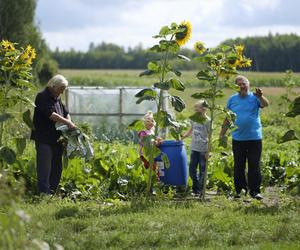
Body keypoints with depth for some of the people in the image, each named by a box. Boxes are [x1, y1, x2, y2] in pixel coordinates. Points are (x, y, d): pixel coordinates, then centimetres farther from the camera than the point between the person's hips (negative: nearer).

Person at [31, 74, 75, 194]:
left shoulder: (57, 99, 16)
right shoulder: (42, 97, -11)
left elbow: (66, 113, 23)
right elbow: (51, 114, -21)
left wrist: (70, 124, 3)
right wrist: (67, 123, -19)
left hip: (56, 139, 9)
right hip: (44, 139, -9)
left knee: (56, 168, 10)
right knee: (45, 169, -9)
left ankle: (52, 192, 16)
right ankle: (44, 193, -9)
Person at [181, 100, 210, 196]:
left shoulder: (207, 121, -10)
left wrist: (208, 151, -12)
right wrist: (182, 137, 7)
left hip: (203, 150, -6)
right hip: (194, 148, 6)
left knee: (202, 171, 1)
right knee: (192, 169, 9)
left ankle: (200, 190, 9)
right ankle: (195, 189, 22)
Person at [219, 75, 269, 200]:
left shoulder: (254, 97, -1)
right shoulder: (232, 99, 7)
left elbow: (265, 104, -20)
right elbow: (227, 119, 12)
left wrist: (260, 96, -41)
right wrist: (222, 134, 10)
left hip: (254, 138, -2)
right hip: (238, 139, 2)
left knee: (254, 166, 1)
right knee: (238, 166, 8)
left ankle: (255, 191, 6)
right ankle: (240, 190, 16)